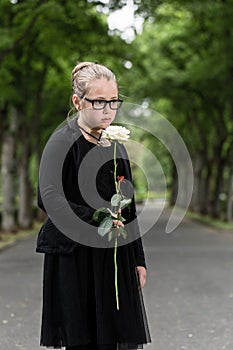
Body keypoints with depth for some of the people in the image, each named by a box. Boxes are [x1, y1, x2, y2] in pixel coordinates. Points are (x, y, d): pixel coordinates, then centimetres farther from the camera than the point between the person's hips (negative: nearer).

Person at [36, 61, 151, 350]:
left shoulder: (115, 144, 14)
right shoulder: (63, 141, -6)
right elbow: (49, 197, -20)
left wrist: (137, 259, 16)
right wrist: (95, 219, -31)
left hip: (116, 258, 6)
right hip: (76, 258, -6)